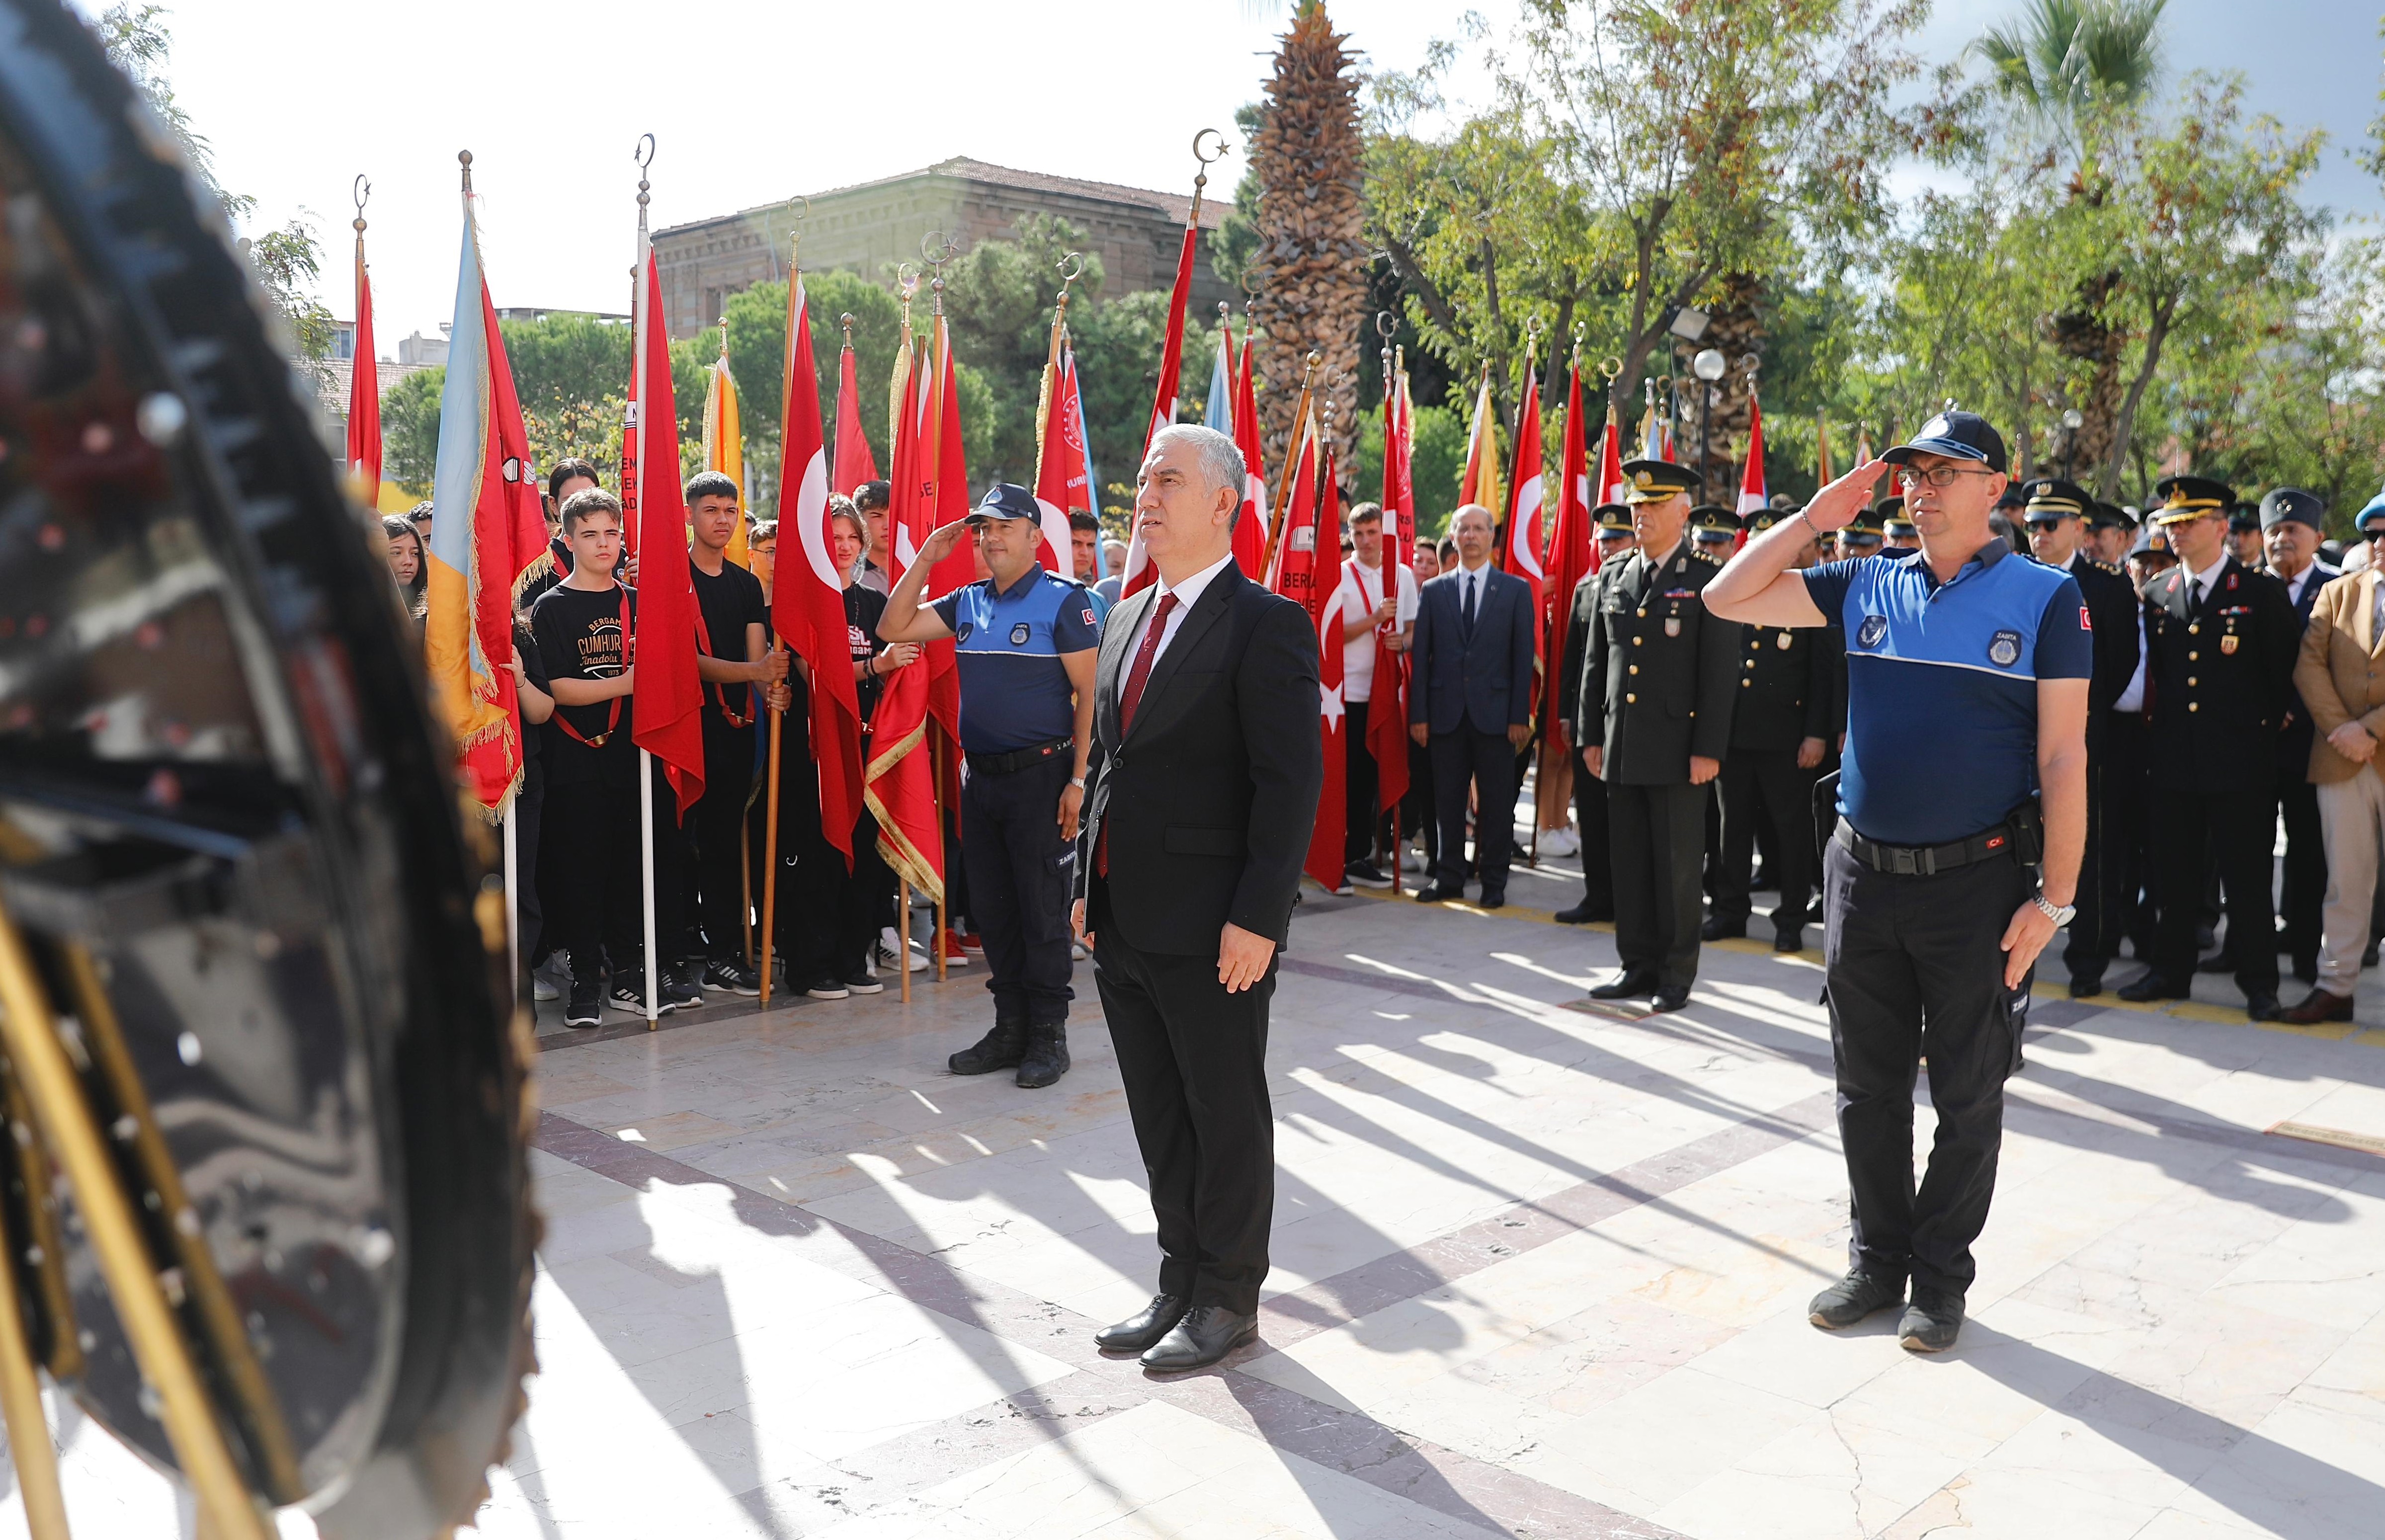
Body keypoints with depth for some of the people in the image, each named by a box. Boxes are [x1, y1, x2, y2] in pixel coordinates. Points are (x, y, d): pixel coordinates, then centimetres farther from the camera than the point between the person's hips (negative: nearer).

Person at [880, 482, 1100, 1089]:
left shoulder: (1064, 600, -7)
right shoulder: (967, 602, 11)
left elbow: (1090, 693, -10)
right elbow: (893, 629, 11)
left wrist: (1078, 779, -16)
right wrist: (925, 559, 4)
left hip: (1040, 776, -6)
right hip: (980, 777, 7)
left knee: (1043, 910, 0)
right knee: (992, 909, 11)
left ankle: (1048, 1035, 10)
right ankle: (1010, 1028, 22)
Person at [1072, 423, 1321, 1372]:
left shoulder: (1266, 625, -11)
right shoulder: (1126, 620, 13)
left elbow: (1291, 780, -16)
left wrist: (1256, 917, -20)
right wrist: (1089, 888, 13)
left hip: (1211, 927, -7)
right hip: (1122, 920, 7)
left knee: (1226, 1114, 7)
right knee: (1158, 1114, 16)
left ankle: (1229, 1296, 22)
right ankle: (1182, 1274, 31)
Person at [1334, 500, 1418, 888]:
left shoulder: (1404, 576, 10)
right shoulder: (1339, 576, -2)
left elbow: (1414, 628, 14)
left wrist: (1404, 642, -8)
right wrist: (1375, 619, -17)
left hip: (1388, 689, 4)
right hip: (1349, 690, -4)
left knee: (1371, 773, 8)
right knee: (1347, 775, -2)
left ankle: (1359, 856, 17)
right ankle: (1345, 856, 5)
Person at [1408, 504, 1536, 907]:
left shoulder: (1516, 590, 5)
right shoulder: (1433, 591, 8)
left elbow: (1524, 656, 1)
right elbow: (1420, 656, 6)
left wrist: (1520, 716, -6)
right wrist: (1418, 714, -1)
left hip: (1494, 712, -1)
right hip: (1446, 712, 1)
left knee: (1496, 802, 3)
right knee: (1447, 800, 6)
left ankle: (1494, 881, 13)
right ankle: (1449, 877, 17)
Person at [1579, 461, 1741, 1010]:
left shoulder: (1708, 580, -4)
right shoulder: (1612, 579, 12)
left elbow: (1721, 671, -8)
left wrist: (1708, 749, -13)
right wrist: (1591, 736, 11)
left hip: (1677, 749, -5)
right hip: (1621, 747, 5)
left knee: (1678, 866, 2)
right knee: (1628, 862, 10)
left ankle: (1677, 973, 12)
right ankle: (1637, 964, 21)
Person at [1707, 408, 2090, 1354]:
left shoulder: (2044, 597, -5)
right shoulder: (1865, 587, 5)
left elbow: (2063, 756, -8)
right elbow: (1727, 599, 4)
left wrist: (2055, 898, -11)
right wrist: (1815, 518, -1)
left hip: (1977, 881, -3)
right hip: (1863, 874, 4)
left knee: (1967, 1095, 9)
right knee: (1867, 1087, 13)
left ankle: (1941, 1276, 24)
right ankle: (1878, 1260, 29)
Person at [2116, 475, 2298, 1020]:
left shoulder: (2262, 593, -4)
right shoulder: (2157, 595, 8)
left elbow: (2287, 669, 2)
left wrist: (2268, 723, 4)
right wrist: (2159, 729, 9)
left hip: (2240, 761, -4)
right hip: (2174, 760, 4)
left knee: (2247, 877, 2)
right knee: (2174, 873, 11)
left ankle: (2259, 982, 13)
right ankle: (2171, 969, 22)